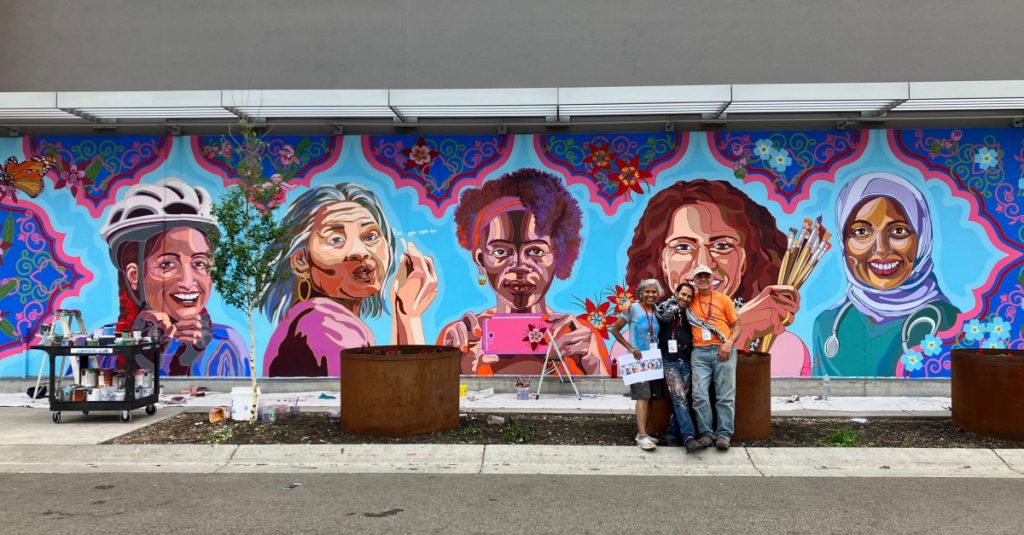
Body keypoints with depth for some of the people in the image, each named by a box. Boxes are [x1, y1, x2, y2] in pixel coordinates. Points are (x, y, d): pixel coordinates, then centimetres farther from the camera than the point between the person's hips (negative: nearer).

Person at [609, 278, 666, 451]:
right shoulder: (633, 309, -6)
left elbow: (660, 335, 15)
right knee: (643, 396, -14)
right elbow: (614, 329, -6)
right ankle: (642, 436, -16)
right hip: (638, 360, -6)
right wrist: (629, 347, -12)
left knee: (650, 397, 8)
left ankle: (643, 432, 18)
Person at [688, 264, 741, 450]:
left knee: (725, 395, -4)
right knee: (699, 395, -9)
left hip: (723, 350, -1)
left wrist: (729, 343, -8)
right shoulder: (691, 300, 13)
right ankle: (706, 433, -2)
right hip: (700, 352, 1)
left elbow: (736, 325, 9)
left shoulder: (723, 299, 9)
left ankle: (724, 434, 0)